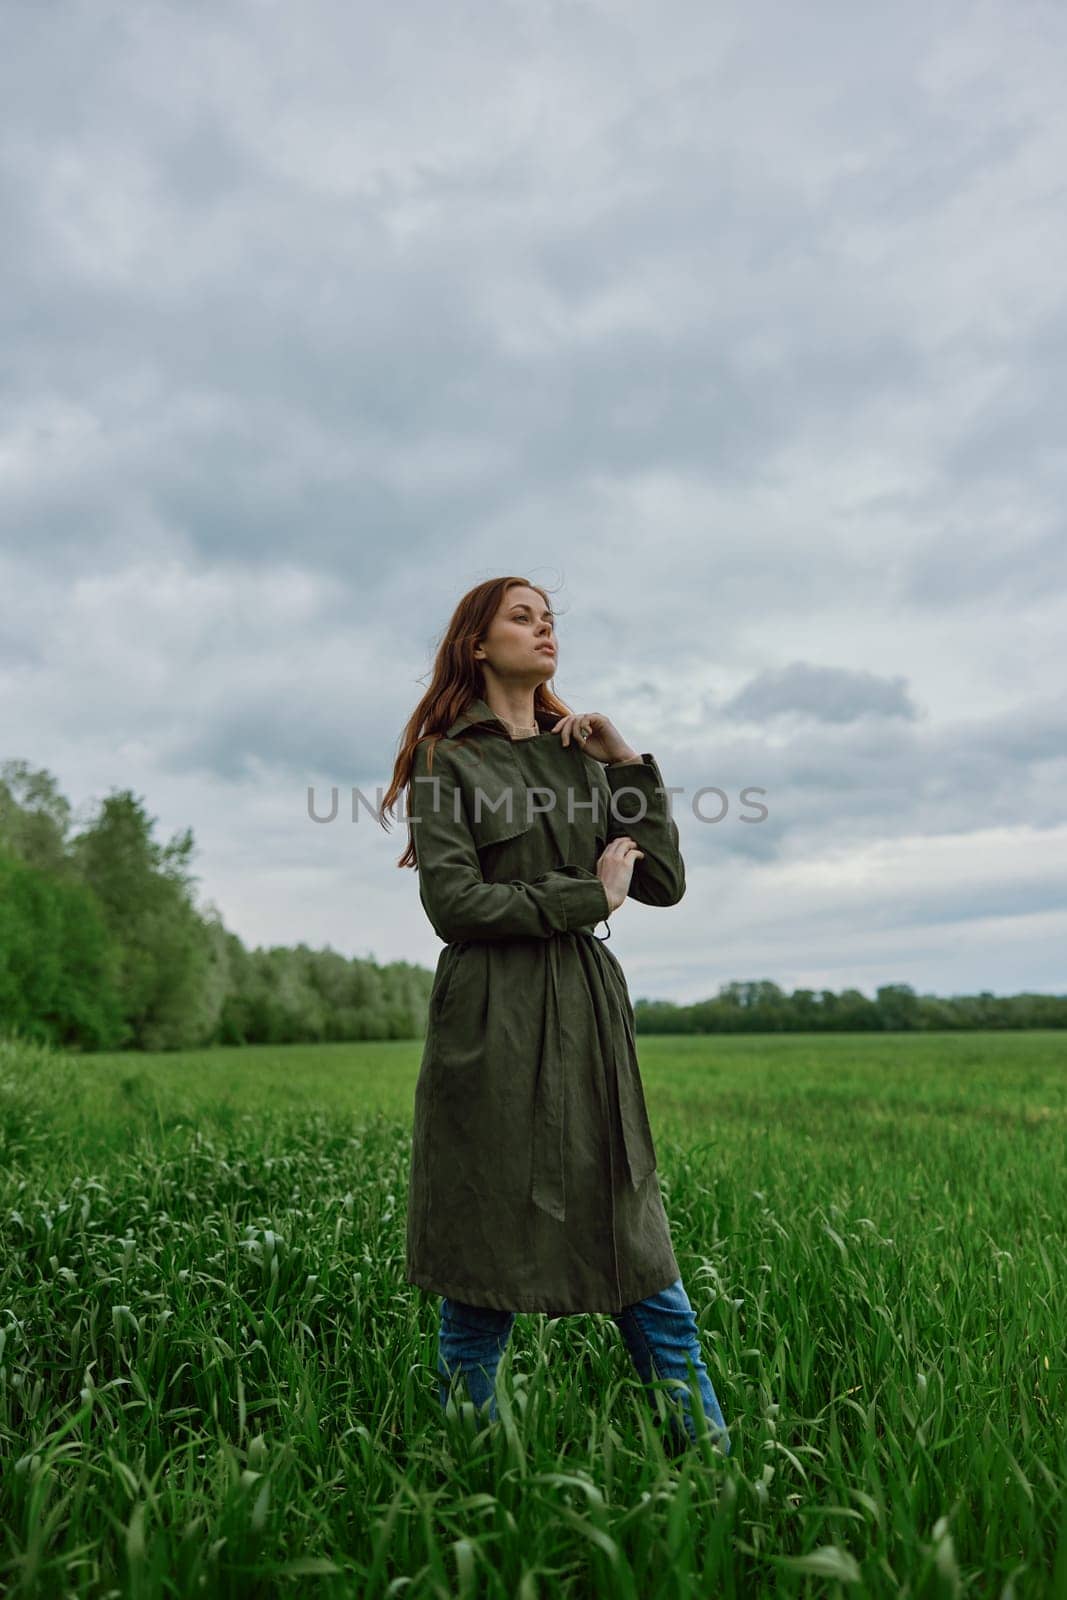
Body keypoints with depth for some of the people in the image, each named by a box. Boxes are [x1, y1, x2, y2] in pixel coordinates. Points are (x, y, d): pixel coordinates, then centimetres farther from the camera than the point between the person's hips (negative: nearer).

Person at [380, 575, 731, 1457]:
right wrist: (587, 896, -8)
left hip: (588, 1015, 5)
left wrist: (628, 761, 1)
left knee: (642, 1252, 9)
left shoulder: (580, 752, 14)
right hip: (493, 1017, -4)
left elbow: (665, 881, 8)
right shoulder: (448, 759, 0)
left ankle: (710, 1449, 22)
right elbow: (454, 902, -12)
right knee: (488, 1258, 5)